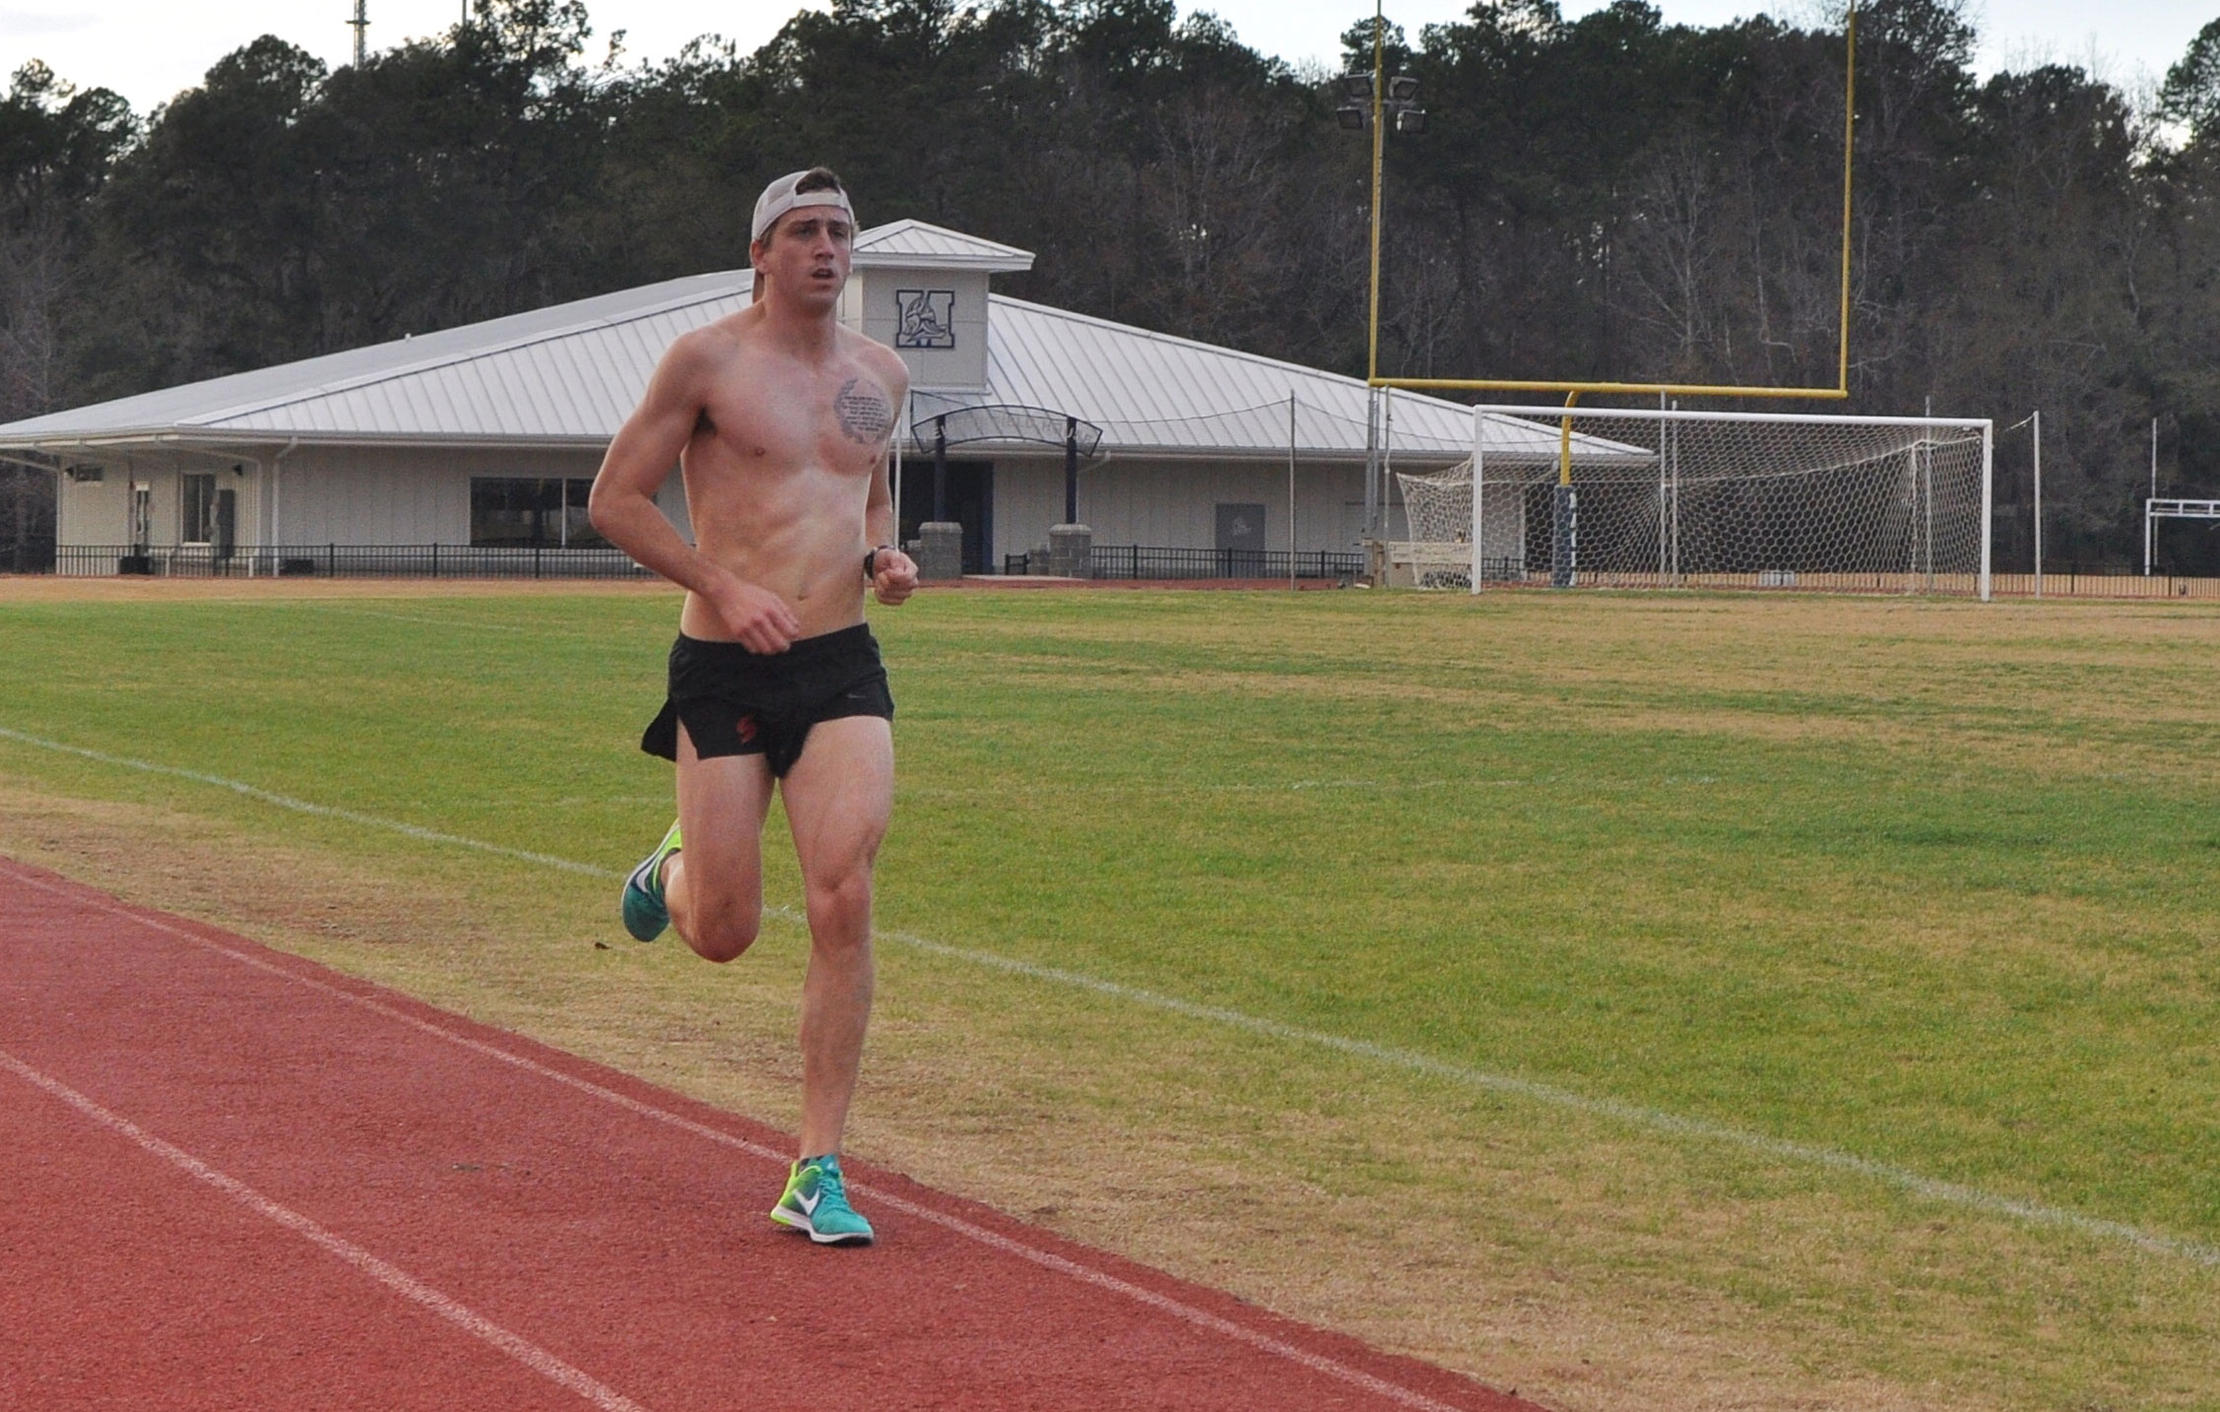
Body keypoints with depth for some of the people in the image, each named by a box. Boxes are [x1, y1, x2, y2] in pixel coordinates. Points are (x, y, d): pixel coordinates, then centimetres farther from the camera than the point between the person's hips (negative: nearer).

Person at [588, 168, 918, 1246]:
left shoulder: (879, 374, 12)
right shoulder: (707, 361, -3)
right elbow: (613, 501, -2)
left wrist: (883, 558, 7)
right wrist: (725, 588, -13)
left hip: (842, 669, 3)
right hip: (725, 672, -3)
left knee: (843, 898, -15)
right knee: (724, 933, 1)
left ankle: (817, 1172, -9)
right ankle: (673, 869, 42)